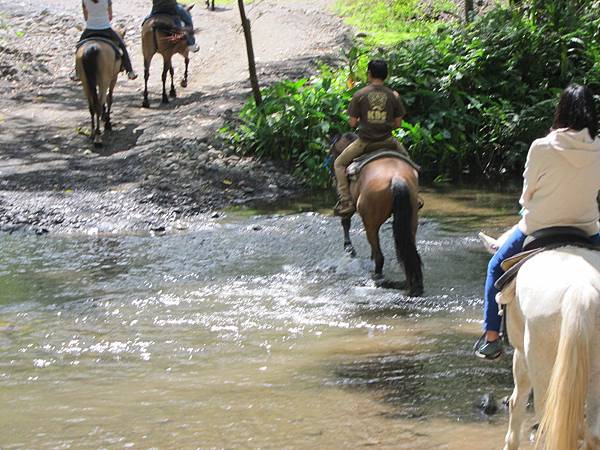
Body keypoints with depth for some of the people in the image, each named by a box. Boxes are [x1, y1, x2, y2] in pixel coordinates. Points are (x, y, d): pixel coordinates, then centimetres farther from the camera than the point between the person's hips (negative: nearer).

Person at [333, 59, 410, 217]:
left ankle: (346, 201, 2)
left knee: (339, 164, 17)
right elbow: (398, 123, 3)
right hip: (387, 141, 2)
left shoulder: (360, 95, -9)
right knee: (406, 160, 31)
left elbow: (352, 123, -7)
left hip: (365, 142, -2)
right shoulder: (393, 96, -2)